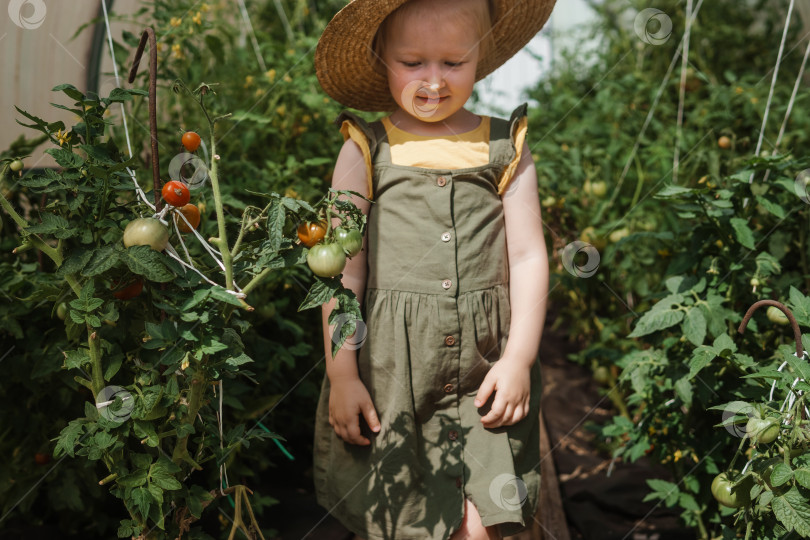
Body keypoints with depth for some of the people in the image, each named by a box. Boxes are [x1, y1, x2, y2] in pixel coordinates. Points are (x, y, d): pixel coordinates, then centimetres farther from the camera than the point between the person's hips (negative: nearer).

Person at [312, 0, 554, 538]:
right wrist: (341, 374, -2)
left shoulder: (506, 148, 5)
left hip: (483, 372, 1)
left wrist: (519, 359, -1)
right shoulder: (366, 151, 1)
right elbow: (344, 269, 1)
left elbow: (528, 257, 6)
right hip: (388, 372, 0)